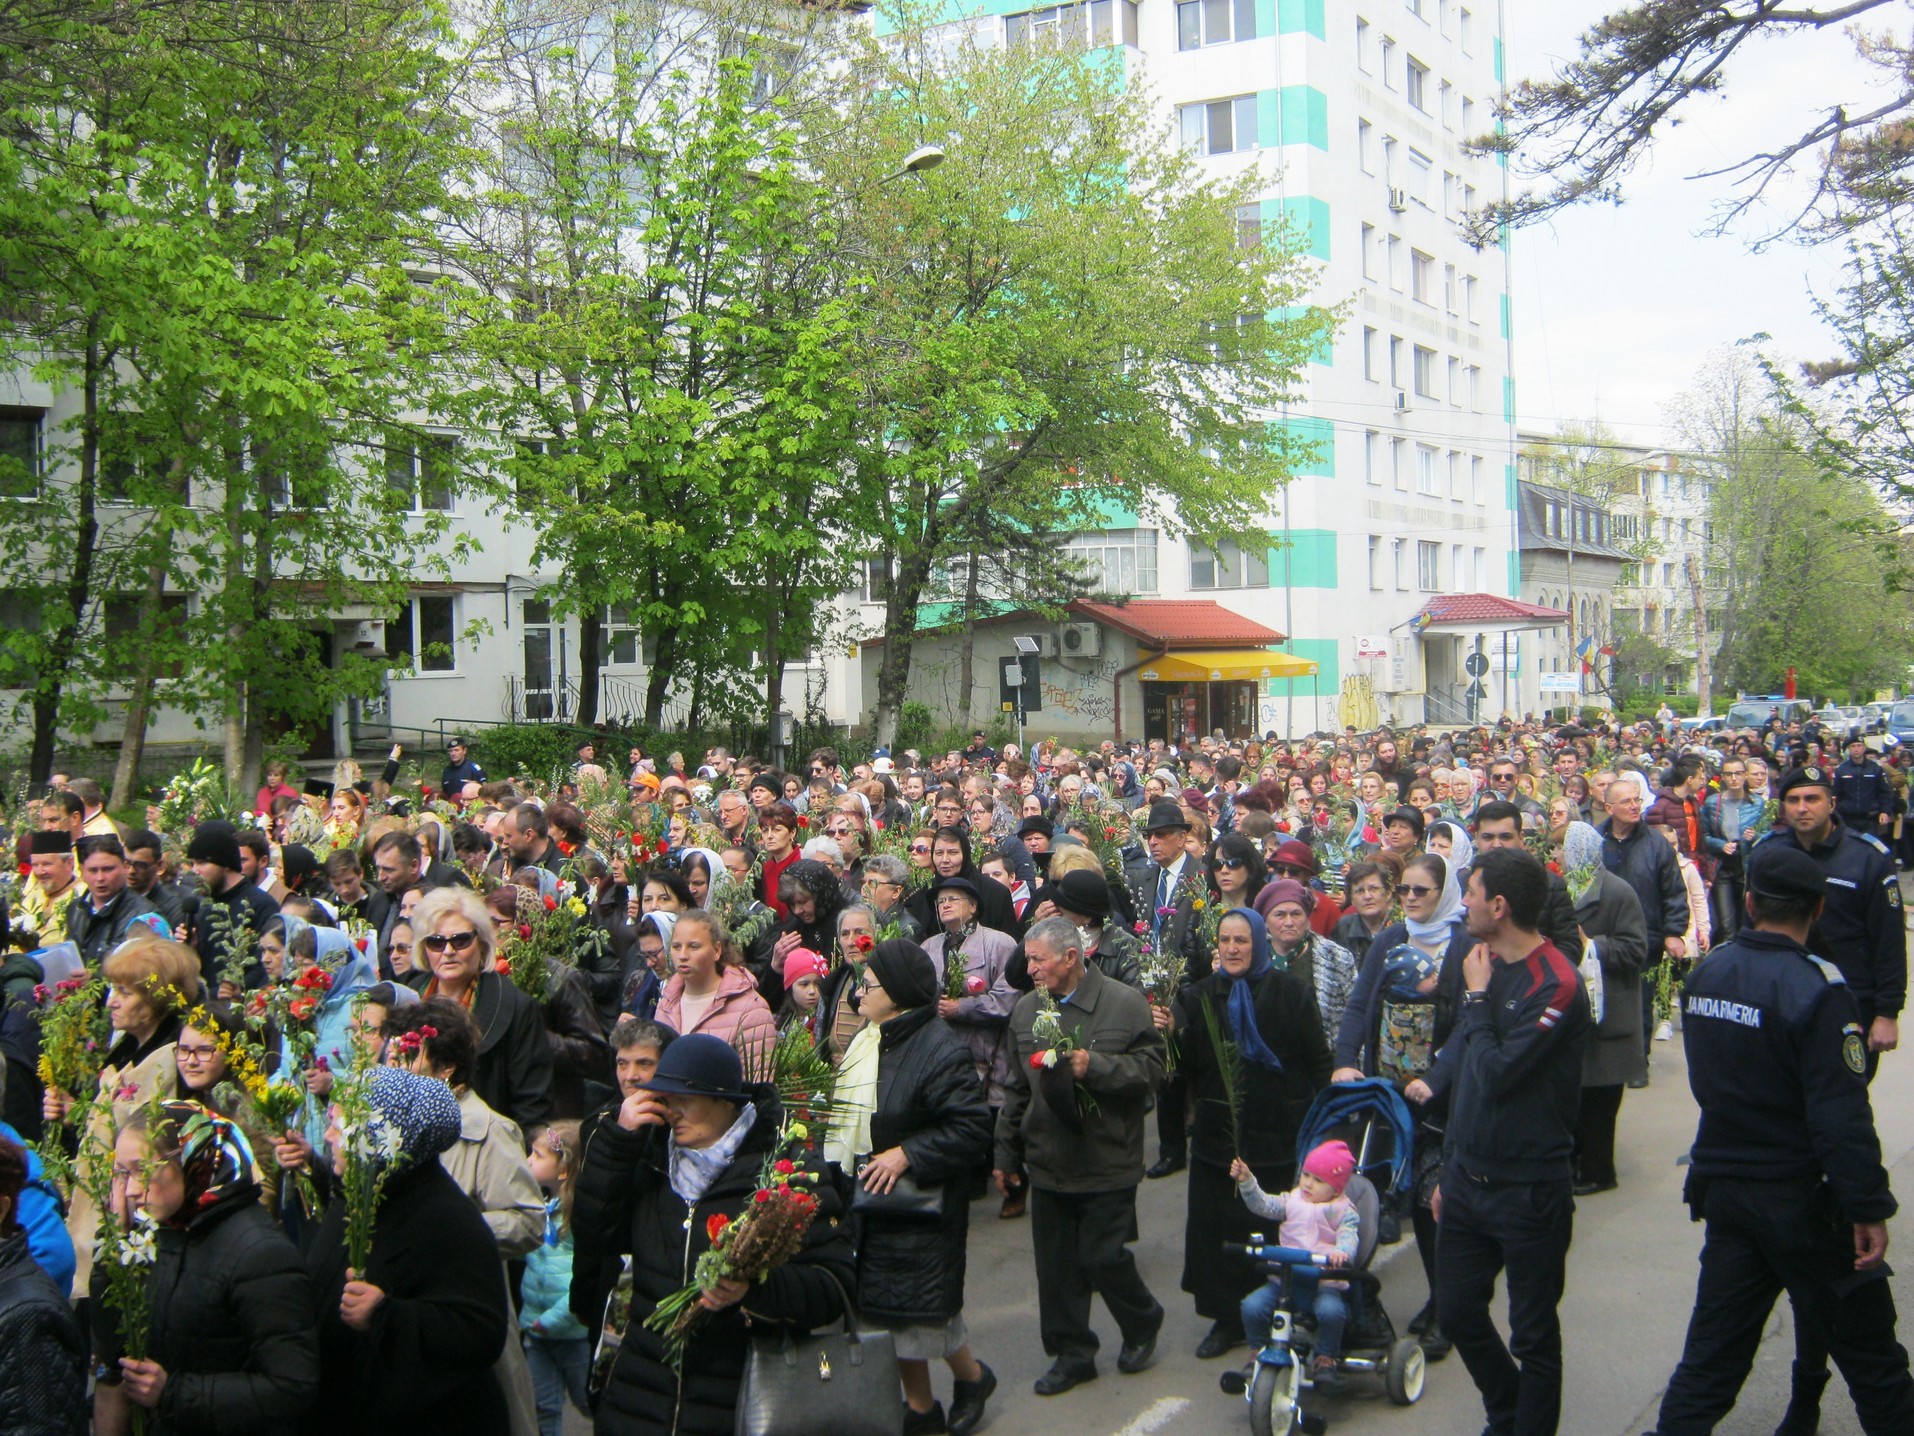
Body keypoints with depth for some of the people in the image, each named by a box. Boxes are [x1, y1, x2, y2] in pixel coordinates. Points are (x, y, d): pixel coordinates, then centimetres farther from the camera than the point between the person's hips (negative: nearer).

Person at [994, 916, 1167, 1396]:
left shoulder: (1125, 1004, -7)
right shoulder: (1026, 1009, 7)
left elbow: (1150, 1068, -10)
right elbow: (1016, 1089, 15)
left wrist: (1096, 1066, -22)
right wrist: (1006, 1154, 17)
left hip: (1107, 1163, -5)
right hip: (1047, 1163, 5)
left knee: (1103, 1257, -2)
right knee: (1056, 1266, 7)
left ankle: (1142, 1325, 27)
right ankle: (1072, 1353, 23)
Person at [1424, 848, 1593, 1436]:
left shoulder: (1556, 985, -20)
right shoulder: (1486, 963, 5)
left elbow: (1496, 1073, -25)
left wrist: (1478, 997, -14)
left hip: (1528, 1190, -8)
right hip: (1468, 1181, 8)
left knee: (1533, 1337, 7)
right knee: (1456, 1314, 17)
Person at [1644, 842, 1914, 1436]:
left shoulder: (1705, 974, 1)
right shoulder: (1815, 988, -20)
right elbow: (1841, 1114, -21)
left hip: (1722, 1186, 6)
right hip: (1801, 1201, -6)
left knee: (1714, 1350, 12)